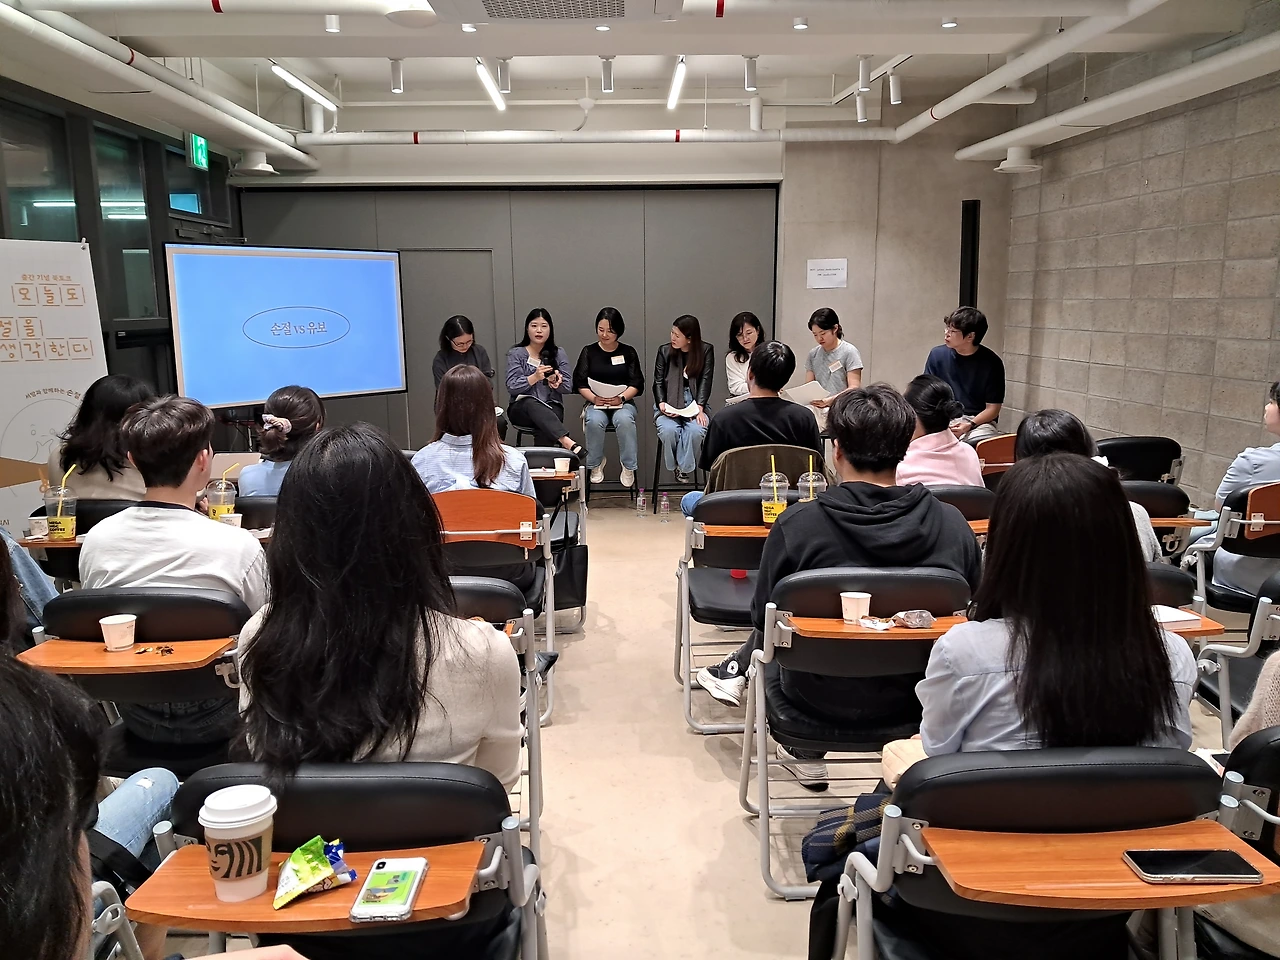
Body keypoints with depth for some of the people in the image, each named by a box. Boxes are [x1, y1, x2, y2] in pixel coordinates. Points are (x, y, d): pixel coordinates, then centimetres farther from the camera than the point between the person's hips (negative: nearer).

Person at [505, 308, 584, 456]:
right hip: (521, 409, -1)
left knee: (543, 428, -37)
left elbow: (568, 387, 4)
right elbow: (511, 386, -7)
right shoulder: (515, 353, 5)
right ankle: (569, 444, -56)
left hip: (552, 407, 1)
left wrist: (557, 381, -19)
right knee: (532, 404, -39)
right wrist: (535, 377, -23)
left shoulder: (559, 354, 11)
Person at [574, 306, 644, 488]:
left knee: (624, 420, -35)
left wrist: (621, 397, -16)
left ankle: (628, 467, -20)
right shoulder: (589, 352, 9)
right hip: (595, 403, 0)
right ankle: (596, 465, -12)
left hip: (623, 403, 0)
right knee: (595, 421, -34)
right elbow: (580, 383, 3)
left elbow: (637, 384, 2)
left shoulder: (628, 352, 9)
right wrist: (594, 398, -16)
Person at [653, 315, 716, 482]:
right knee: (668, 430, -31)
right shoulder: (664, 351, 5)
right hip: (668, 404, 1)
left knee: (695, 430, -31)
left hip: (694, 404, 0)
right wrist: (662, 404, -13)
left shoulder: (706, 351, 1)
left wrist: (699, 408, -16)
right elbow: (658, 381, 5)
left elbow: (706, 381, -4)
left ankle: (685, 467, -10)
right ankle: (675, 465, -4)